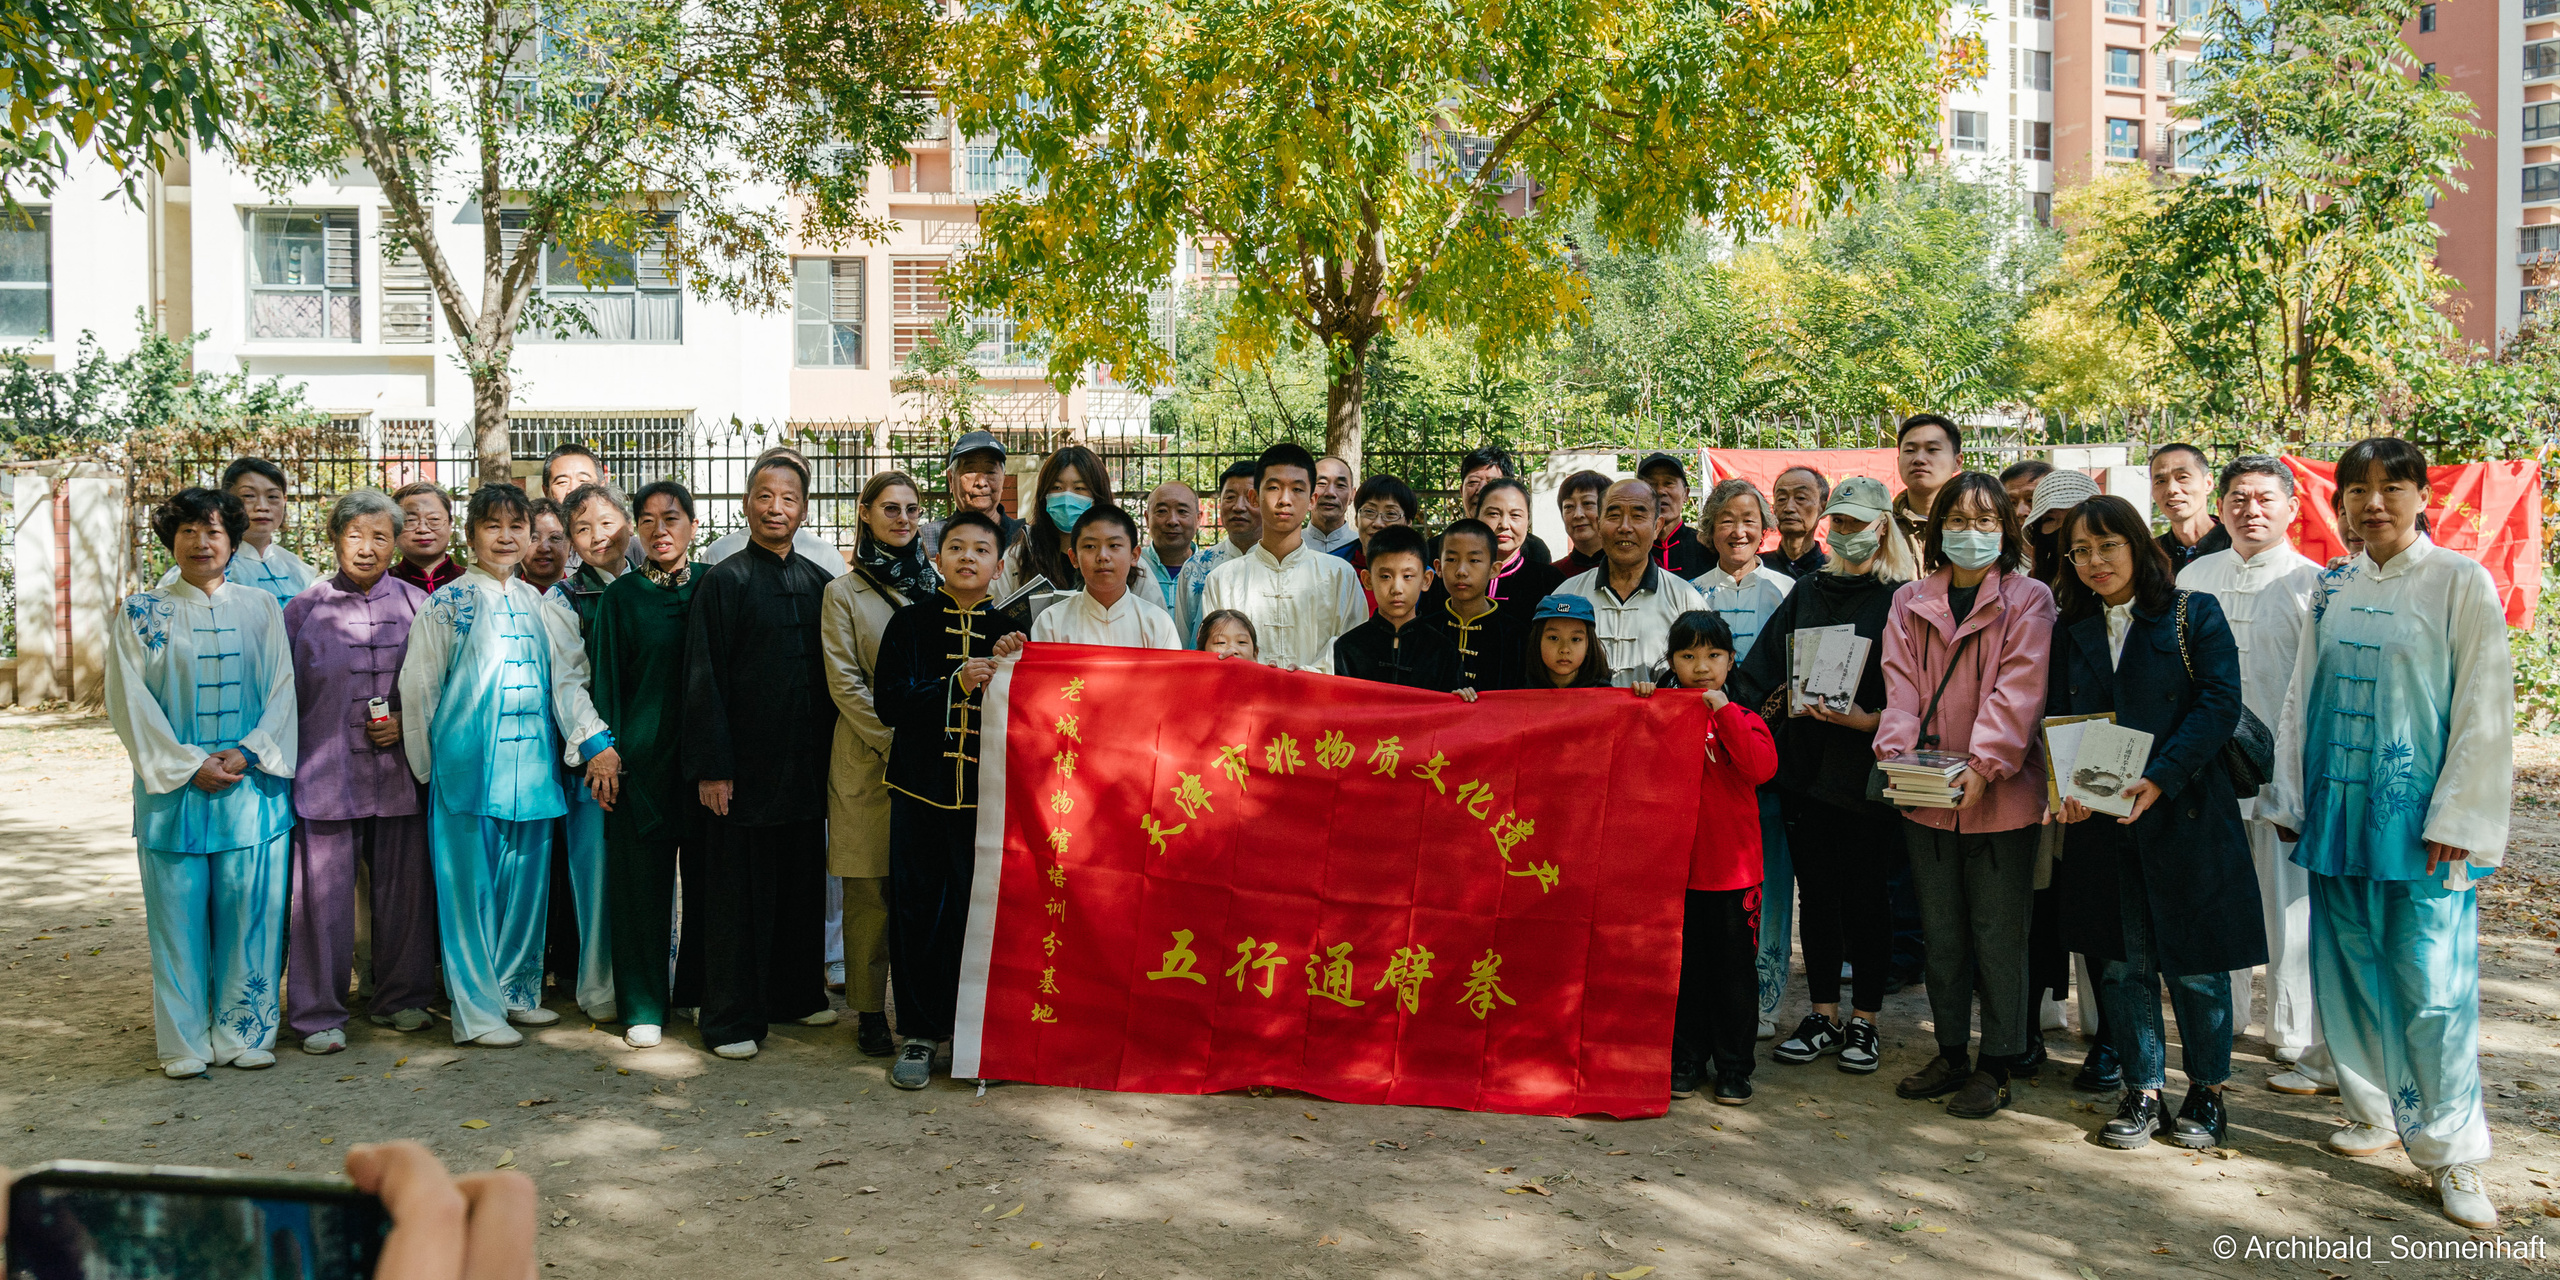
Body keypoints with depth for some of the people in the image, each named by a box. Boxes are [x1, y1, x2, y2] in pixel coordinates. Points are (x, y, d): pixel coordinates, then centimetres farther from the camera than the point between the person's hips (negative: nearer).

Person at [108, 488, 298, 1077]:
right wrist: (187, 765, -9)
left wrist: (248, 752, -10)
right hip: (174, 786, -1)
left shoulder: (261, 607, 8)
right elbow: (130, 701, 0)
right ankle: (185, 1042, 12)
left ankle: (243, 1034, 13)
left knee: (250, 909, 2)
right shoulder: (141, 612, 5)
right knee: (179, 913, 2)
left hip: (252, 783, 1)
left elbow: (284, 688, 3)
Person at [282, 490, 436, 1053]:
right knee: (323, 891, -2)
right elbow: (283, 692, 6)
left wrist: (407, 724, -5)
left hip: (398, 769, 1)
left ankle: (401, 998, 22)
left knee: (404, 886, 6)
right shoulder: (305, 609, 3)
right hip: (326, 770, -1)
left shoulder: (416, 605, 6)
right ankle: (319, 1014, 10)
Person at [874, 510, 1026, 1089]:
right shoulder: (911, 622, 4)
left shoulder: (1009, 630, 7)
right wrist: (955, 685, -14)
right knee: (916, 911, 2)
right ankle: (919, 1033, 13)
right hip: (921, 786, 0)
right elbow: (890, 703, -5)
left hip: (987, 790, 0)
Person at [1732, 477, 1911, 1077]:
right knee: (1815, 890, 10)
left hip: (1866, 768, -5)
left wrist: (1868, 721, -22)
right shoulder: (1808, 591, 12)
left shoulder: (1903, 599, -2)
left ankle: (1865, 1019, 16)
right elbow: (1765, 668, 7)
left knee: (1862, 892, 2)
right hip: (1806, 763, 5)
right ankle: (1824, 1015, 21)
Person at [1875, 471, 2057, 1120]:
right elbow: (1901, 684, 2)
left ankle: (1995, 1066, 14)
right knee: (1941, 933, 13)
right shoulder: (1910, 602, 10)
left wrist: (1984, 763, -22)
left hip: (2001, 795, -4)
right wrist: (1896, 749, -14)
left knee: (1998, 934, 3)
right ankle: (1952, 1053, 26)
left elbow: (2018, 691, -11)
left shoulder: (2028, 600, -1)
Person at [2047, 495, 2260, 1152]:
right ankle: (2143, 1092, 20)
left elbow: (2220, 704, -10)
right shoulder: (2071, 630, 11)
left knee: (2194, 963, 4)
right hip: (2102, 823, 4)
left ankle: (2207, 1091, 22)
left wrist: (2159, 778, -22)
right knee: (2122, 962, 7)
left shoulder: (2194, 615, -1)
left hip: (2186, 814, -3)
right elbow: (2058, 719, 8)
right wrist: (2067, 787, -12)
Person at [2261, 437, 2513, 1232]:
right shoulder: (2333, 591, 10)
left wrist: (2456, 820, -12)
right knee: (2348, 968, 9)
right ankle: (2376, 1113, 25)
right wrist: (2290, 798, 9)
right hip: (2338, 809, 5)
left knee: (2431, 982, -4)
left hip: (2418, 816, -4)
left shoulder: (2461, 584, -4)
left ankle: (2449, 1149, 8)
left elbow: (2483, 711, -7)